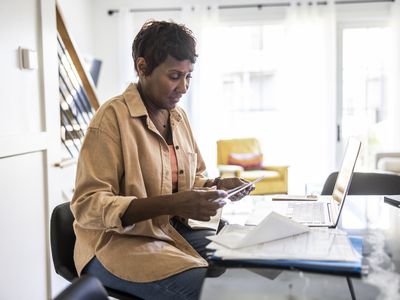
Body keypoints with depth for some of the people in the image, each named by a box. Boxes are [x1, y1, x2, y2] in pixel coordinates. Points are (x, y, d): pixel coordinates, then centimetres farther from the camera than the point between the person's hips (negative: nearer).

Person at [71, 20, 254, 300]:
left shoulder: (179, 116, 8)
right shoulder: (113, 117, -16)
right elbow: (88, 206, -20)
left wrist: (219, 185, -3)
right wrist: (172, 204, -30)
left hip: (175, 231, 7)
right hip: (119, 241, -7)